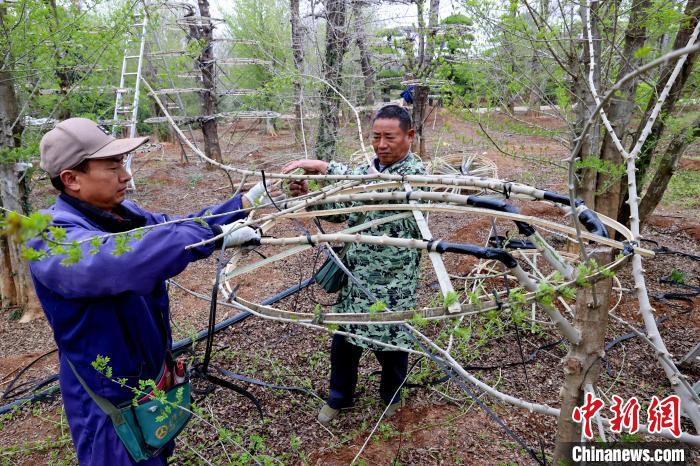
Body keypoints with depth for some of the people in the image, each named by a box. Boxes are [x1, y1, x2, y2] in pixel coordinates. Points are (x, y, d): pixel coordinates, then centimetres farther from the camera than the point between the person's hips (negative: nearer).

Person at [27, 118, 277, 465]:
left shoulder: (121, 213, -2)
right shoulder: (51, 238, -29)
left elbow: (175, 229, 6)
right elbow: (122, 259, -48)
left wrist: (244, 202, -2)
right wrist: (215, 235, -46)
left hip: (153, 373, 8)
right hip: (110, 398, -8)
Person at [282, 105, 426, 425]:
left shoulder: (415, 172, -14)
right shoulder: (367, 169, 6)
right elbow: (340, 209, 7)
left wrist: (321, 166, -32)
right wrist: (307, 196, -11)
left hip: (393, 281, -5)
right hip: (356, 274, 5)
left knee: (391, 342, 14)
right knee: (343, 339, 15)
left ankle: (391, 398, 43)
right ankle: (339, 397, 40)